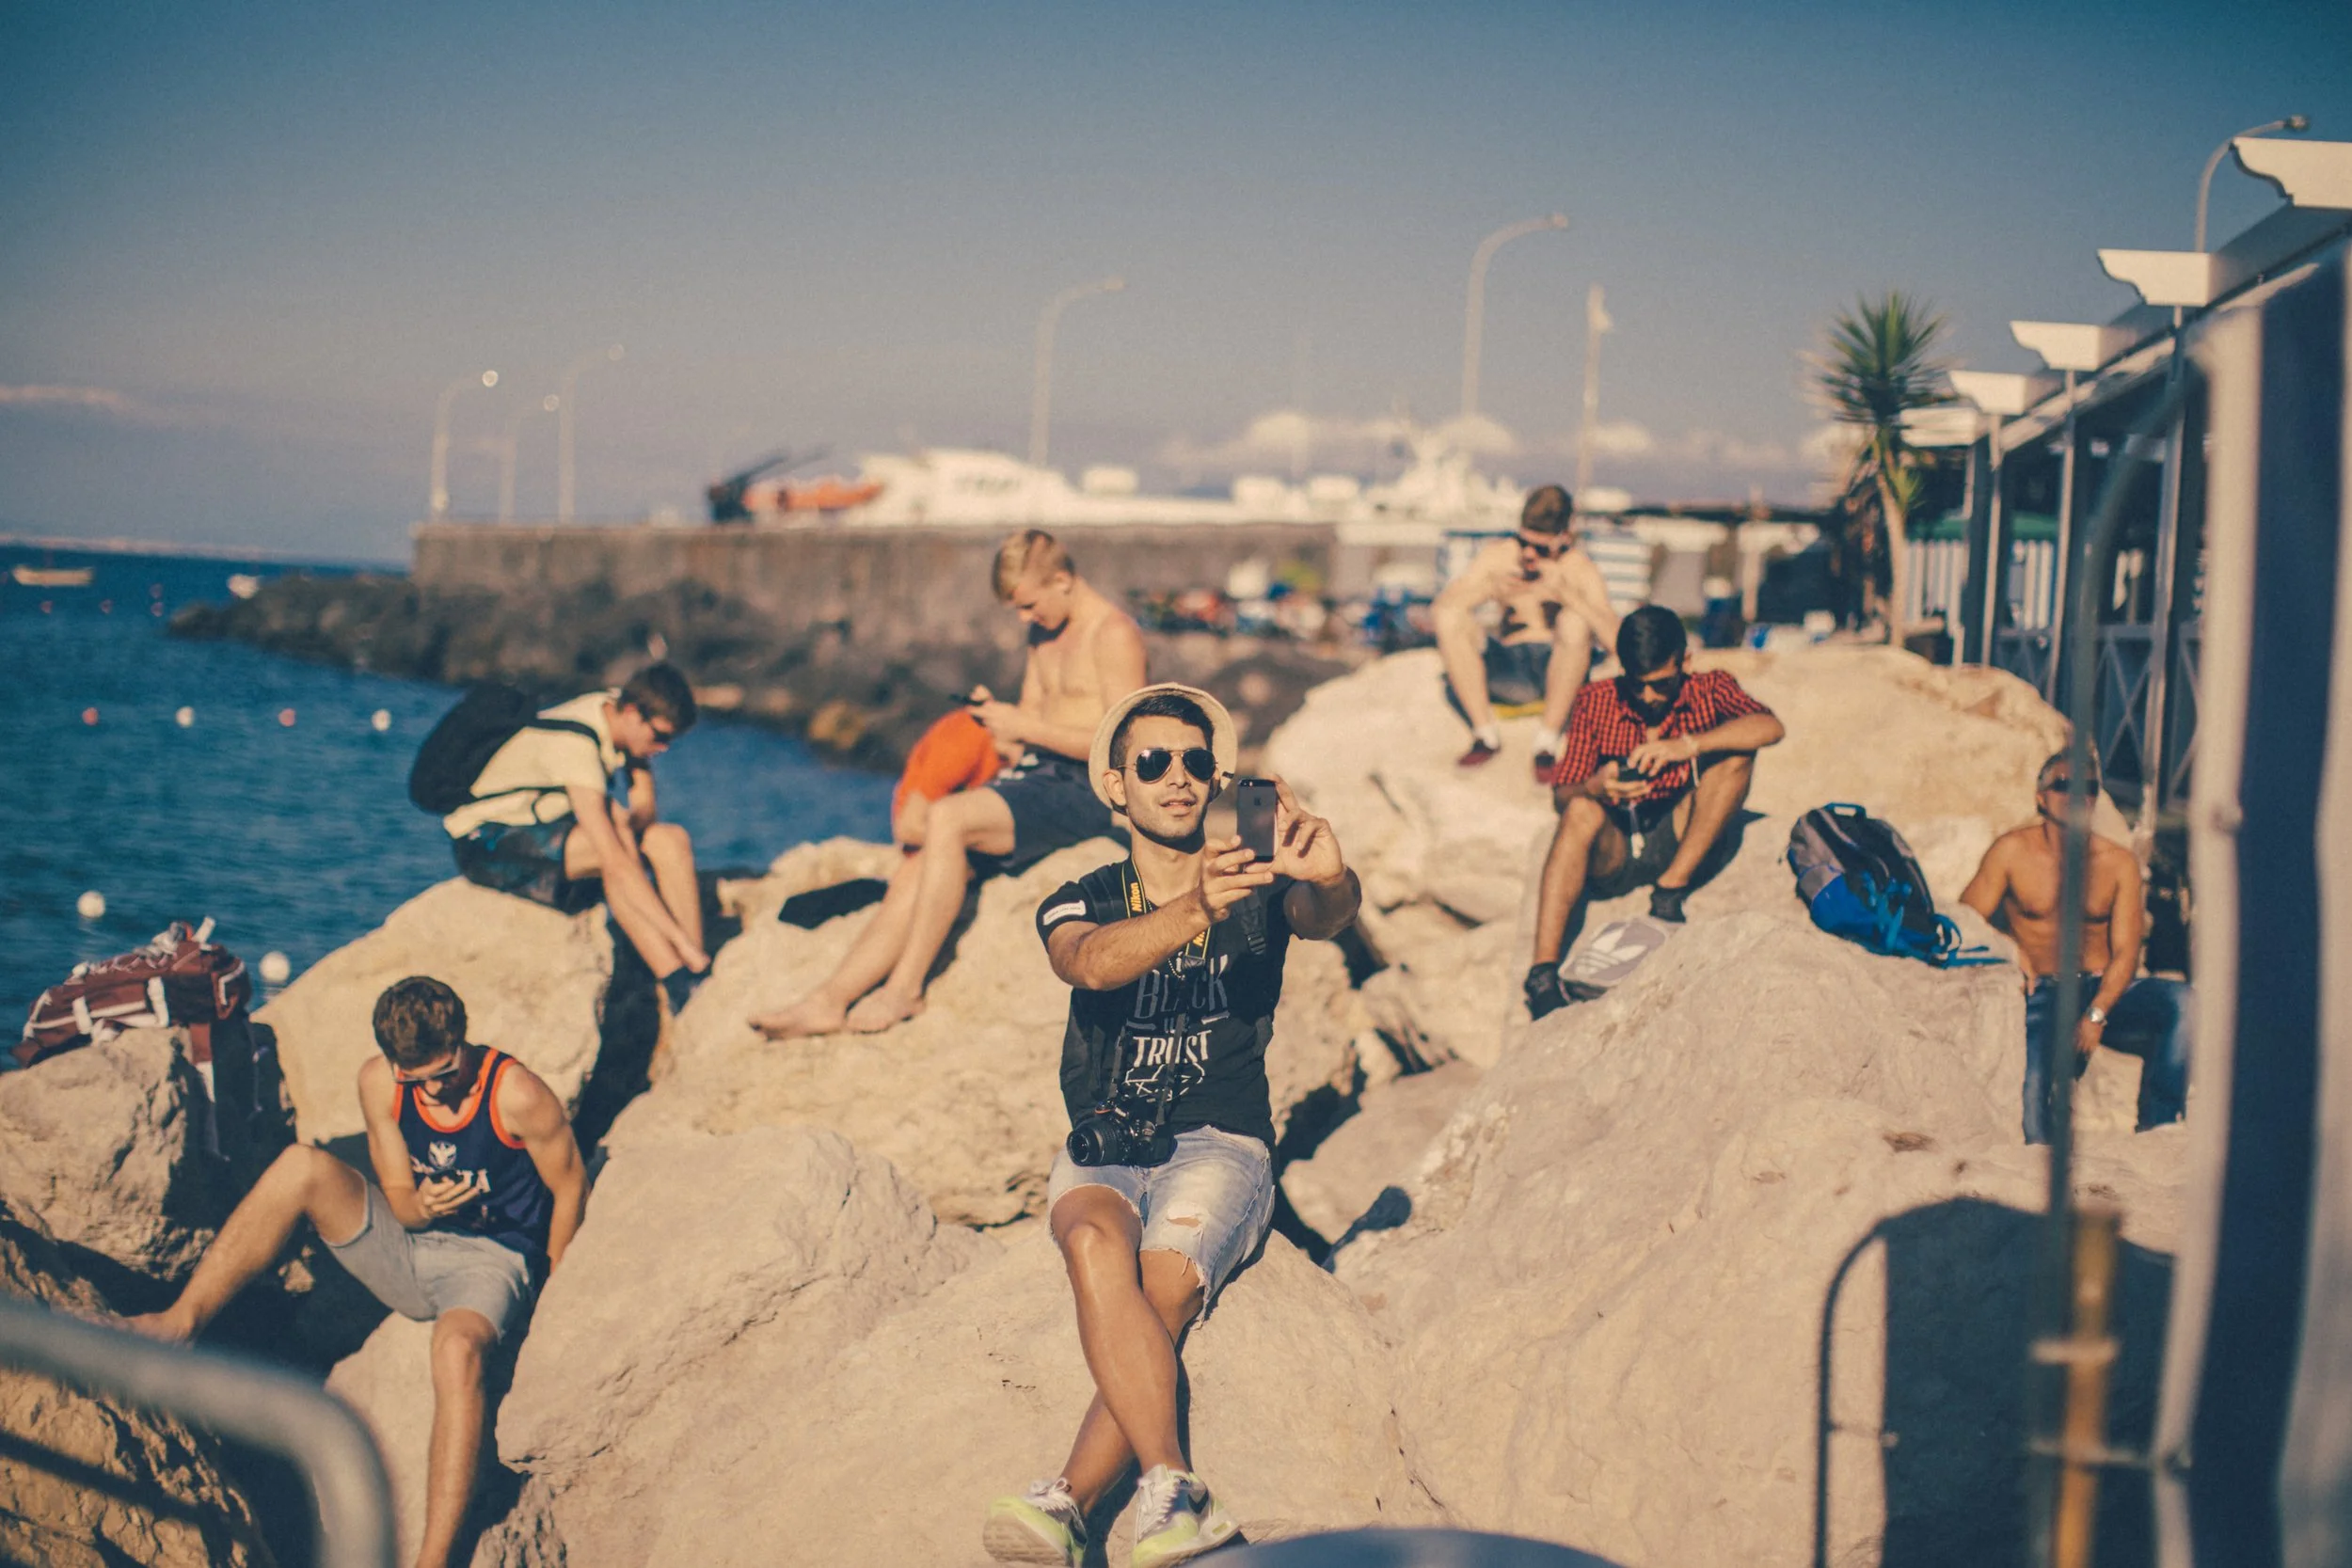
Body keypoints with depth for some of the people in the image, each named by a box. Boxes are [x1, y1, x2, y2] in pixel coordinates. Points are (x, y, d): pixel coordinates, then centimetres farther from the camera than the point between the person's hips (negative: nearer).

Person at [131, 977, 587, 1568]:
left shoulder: (517, 1094, -20)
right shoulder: (379, 1082, -7)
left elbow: (571, 1187, -7)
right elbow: (398, 1200, 1)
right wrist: (422, 1206, -23)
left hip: (491, 1260, -5)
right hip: (408, 1249, 5)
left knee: (457, 1348, -40)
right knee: (302, 1166, -18)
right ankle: (180, 1323, -20)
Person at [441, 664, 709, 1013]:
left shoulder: (620, 714, -5)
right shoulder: (574, 744, -31)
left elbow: (645, 810, 2)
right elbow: (615, 861, -37)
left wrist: (627, 821, -25)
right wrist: (682, 941, -40)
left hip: (548, 833, 9)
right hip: (487, 842, -8)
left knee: (671, 840, -12)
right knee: (611, 850, -34)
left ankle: (697, 981, -20)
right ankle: (678, 989, -35)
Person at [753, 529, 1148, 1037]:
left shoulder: (1114, 634, -9)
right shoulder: (1044, 636, 19)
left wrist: (1025, 727, -17)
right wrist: (997, 715, -2)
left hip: (1083, 792, -9)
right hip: (1035, 778, 9)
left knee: (945, 817, -28)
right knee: (914, 873, -10)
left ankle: (905, 988, -22)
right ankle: (829, 1000, -14)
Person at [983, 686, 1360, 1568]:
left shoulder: (1258, 894, 8)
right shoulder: (1083, 902, 8)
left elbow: (1327, 917, -17)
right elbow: (1090, 962, -18)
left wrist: (1329, 881, -43)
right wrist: (1192, 914, -38)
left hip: (1221, 1146, -1)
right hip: (1102, 1152, 1)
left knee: (1165, 1285, -30)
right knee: (1094, 1245, -33)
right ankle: (1174, 1496, -40)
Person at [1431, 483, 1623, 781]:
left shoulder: (1580, 569, -4)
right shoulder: (1497, 556, 4)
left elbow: (1615, 638, -18)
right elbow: (1439, 608, -6)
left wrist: (1565, 594, -29)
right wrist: (1490, 589, -22)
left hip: (1558, 671, -2)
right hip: (1508, 671, 2)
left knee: (1575, 621, -31)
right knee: (1449, 618, -19)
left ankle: (1548, 742, -22)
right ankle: (1486, 734, -13)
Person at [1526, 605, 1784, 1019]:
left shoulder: (1708, 690, 0)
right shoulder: (1597, 702, 1)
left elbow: (1771, 728, -21)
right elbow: (1561, 795, -4)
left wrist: (1687, 745, -34)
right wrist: (1594, 788, -29)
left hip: (1681, 845, 0)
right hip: (1614, 849, 0)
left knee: (1736, 755, -18)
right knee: (1581, 813, -33)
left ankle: (1669, 891, -21)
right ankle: (1543, 972, -42)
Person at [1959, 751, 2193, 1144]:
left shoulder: (2118, 862, 7)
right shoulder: (2013, 851, 4)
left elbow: (2125, 952, 1)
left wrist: (2096, 1015, -14)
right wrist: (2011, 947, -17)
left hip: (2103, 989, 2)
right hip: (2042, 993, -2)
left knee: (2184, 1002, -27)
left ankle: (2157, 1132, -22)